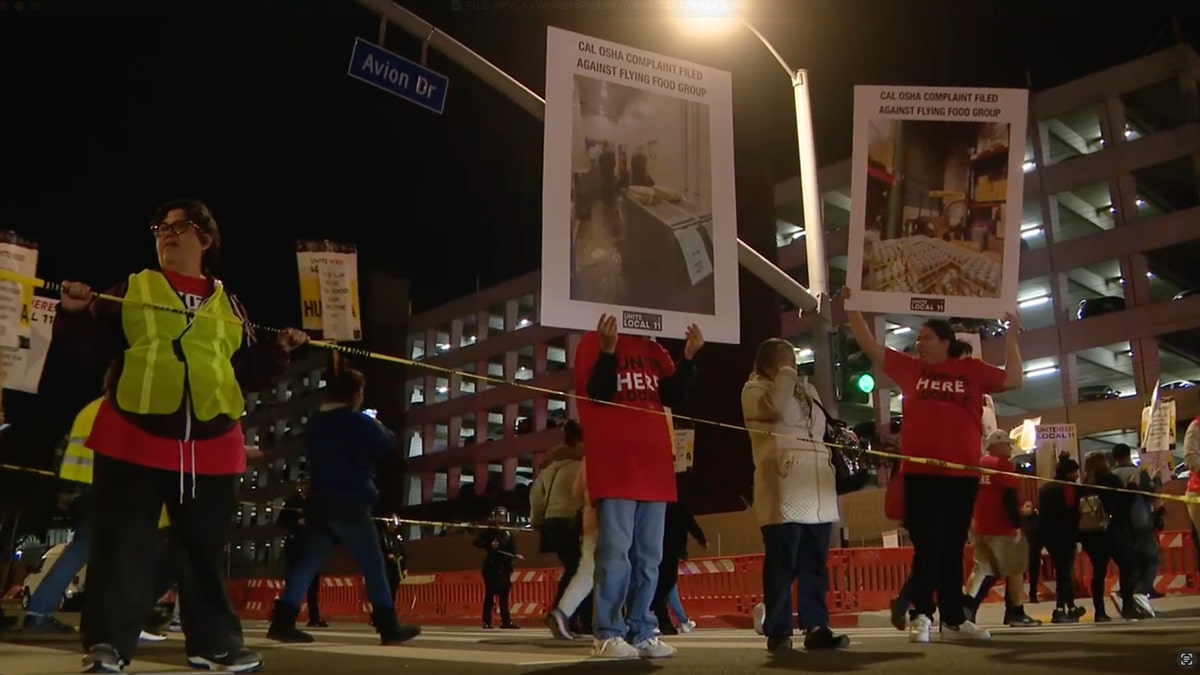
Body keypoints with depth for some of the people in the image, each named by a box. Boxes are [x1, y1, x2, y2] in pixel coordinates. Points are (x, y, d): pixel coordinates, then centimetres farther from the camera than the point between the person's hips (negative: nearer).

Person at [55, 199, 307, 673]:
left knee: (207, 550, 10)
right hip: (135, 438, -2)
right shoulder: (130, 290, 10)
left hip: (211, 445, 2)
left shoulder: (228, 304, 15)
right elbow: (91, 353, 4)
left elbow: (248, 374, 16)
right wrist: (75, 316, -13)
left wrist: (278, 351, 0)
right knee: (122, 546, 0)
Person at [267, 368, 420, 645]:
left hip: (319, 503, 7)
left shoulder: (315, 423, 14)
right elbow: (388, 445, 1)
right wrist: (379, 428, 22)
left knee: (308, 562, 8)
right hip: (351, 505, -6)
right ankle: (389, 627, 3)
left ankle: (282, 622, -1)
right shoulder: (360, 423, -8)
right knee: (373, 565, 0)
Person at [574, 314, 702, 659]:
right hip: (614, 465, -6)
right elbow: (596, 393, -10)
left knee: (649, 556, 7)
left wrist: (688, 358, -5)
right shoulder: (593, 342, 3)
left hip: (654, 465, 6)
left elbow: (673, 396, 7)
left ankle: (642, 633, 13)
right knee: (615, 552, -8)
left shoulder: (654, 350, 18)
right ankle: (607, 635, -1)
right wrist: (608, 350, -22)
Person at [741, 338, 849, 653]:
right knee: (782, 564, -6)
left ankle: (816, 627, 12)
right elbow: (776, 406, -19)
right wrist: (786, 374, -6)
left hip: (817, 491, 7)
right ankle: (778, 631, 0)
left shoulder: (807, 389, 23)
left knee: (815, 563, 7)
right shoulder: (755, 389, 3)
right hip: (783, 492, -7)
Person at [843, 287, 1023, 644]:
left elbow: (1014, 379, 8)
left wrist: (1011, 336, 7)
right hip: (921, 473, -1)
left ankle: (954, 620, 16)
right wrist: (852, 307, 7)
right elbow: (869, 345, 10)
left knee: (953, 550, 10)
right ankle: (921, 616, -1)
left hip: (963, 474, 1)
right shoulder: (909, 368, 9)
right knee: (927, 547, -4)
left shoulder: (972, 370, 10)